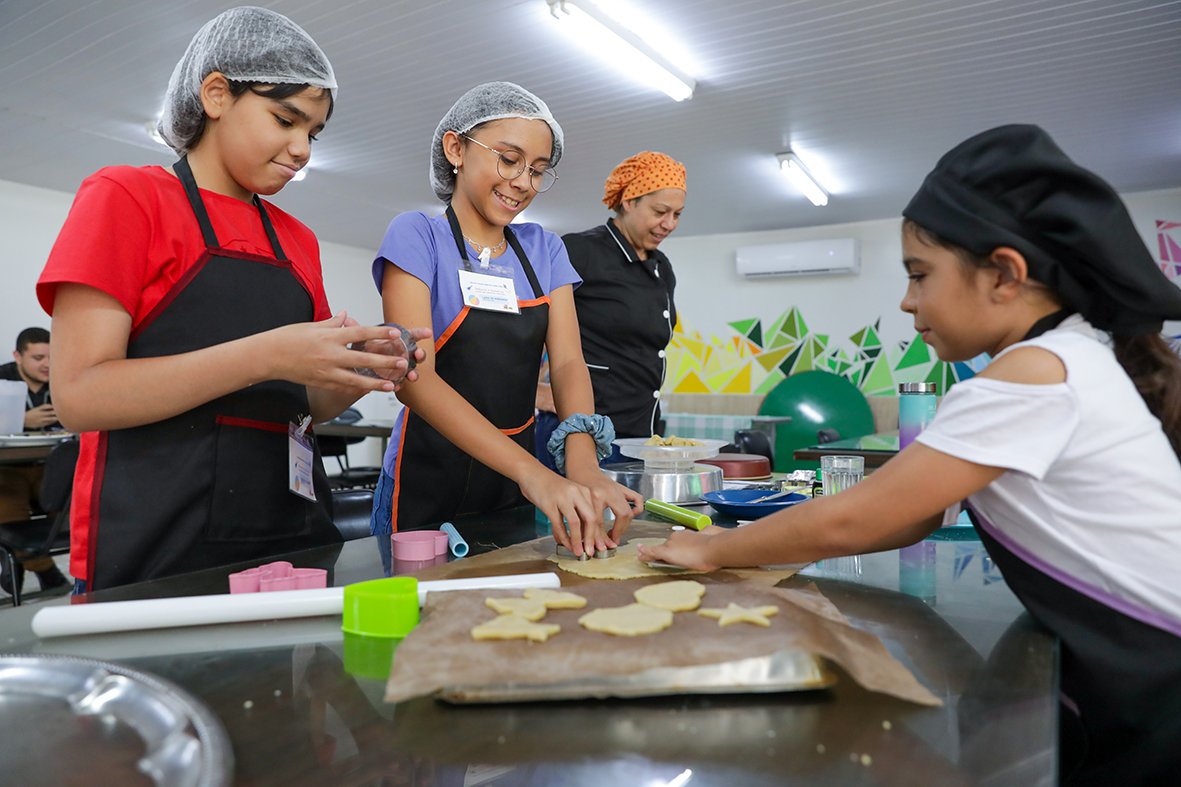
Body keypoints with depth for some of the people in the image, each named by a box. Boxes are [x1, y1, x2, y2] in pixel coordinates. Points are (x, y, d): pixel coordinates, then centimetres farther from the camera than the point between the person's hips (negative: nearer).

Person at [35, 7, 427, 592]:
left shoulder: (297, 241, 13)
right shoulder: (126, 197, -2)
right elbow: (78, 396, -12)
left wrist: (359, 373, -5)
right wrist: (267, 356, -22)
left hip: (292, 529, 5)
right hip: (159, 544, -5)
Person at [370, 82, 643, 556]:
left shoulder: (544, 250, 5)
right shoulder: (417, 236, -8)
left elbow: (567, 361, -6)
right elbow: (414, 377, -21)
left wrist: (581, 460, -27)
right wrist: (532, 472, -33)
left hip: (517, 493, 4)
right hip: (428, 489, -4)